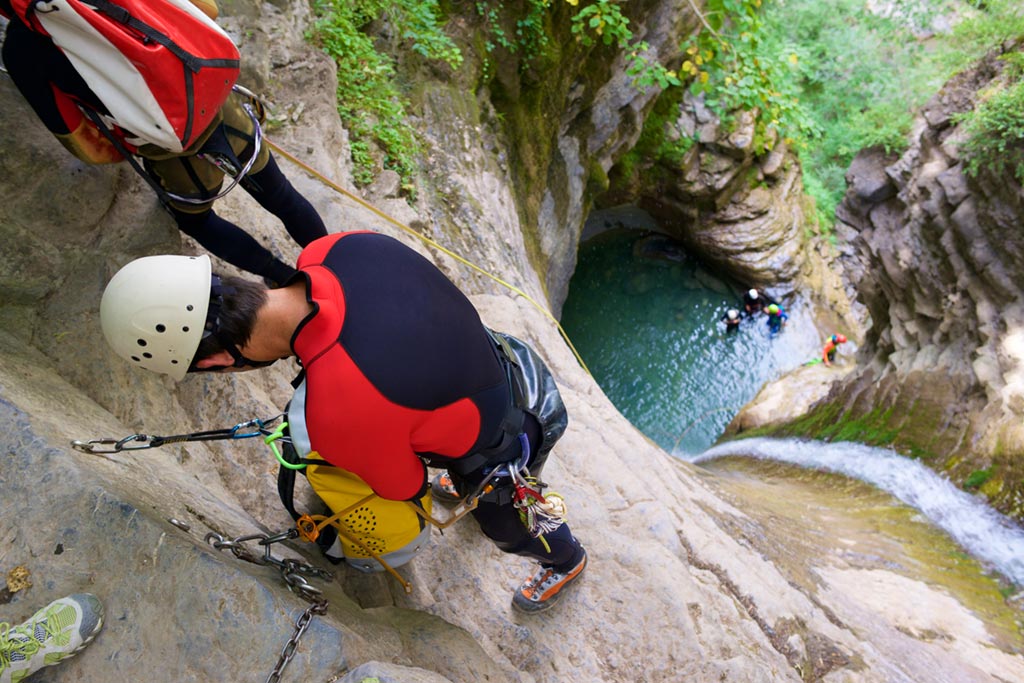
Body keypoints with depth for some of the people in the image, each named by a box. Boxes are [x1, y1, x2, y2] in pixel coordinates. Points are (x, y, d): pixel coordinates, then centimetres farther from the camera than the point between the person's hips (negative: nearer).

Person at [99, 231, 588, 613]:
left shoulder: (338, 418, -42)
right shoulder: (340, 246, -26)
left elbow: (402, 487, -18)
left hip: (505, 451, -5)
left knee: (507, 527, 30)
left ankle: (566, 561, 63)